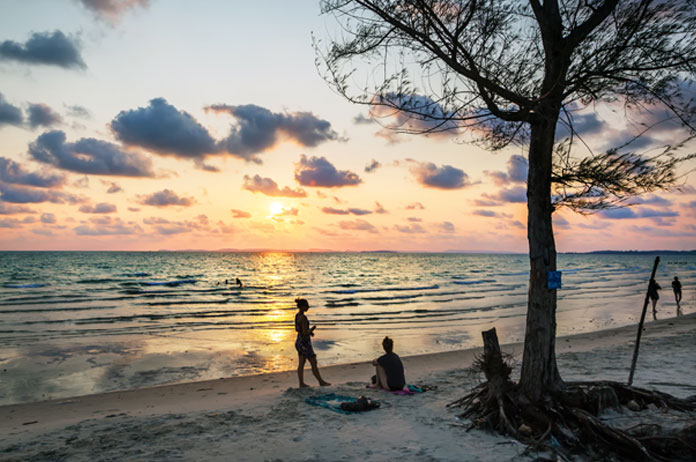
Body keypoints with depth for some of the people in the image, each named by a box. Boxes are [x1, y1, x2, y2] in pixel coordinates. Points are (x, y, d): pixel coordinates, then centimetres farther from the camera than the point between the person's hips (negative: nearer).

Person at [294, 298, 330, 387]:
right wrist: (312, 329, -6)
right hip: (305, 343, -9)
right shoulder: (303, 318, -24)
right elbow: (305, 333, -25)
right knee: (314, 363, 4)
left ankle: (301, 383, 17)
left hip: (299, 342, 9)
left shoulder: (297, 315, 6)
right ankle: (321, 382, 15)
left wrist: (309, 332, 11)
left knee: (301, 364, 12)